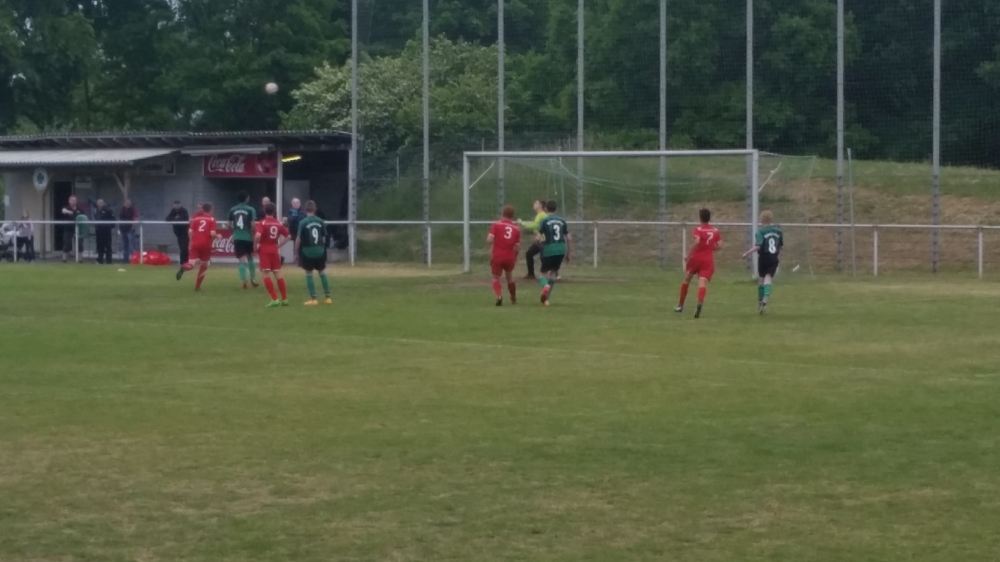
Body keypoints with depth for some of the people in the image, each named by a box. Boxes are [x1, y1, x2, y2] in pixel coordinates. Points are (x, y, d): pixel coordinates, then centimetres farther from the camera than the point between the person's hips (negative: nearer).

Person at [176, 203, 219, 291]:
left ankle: (184, 268, -42)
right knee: (204, 265, 17)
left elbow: (190, 231, 5)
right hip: (206, 245, -2)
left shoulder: (196, 218, 12)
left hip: (195, 244, 2)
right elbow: (212, 233, -10)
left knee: (192, 263, -4)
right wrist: (217, 236, 11)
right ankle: (197, 286, 16)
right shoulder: (212, 219, 2)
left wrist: (192, 241, 18)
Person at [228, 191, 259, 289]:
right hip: (248, 237, -1)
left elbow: (229, 226, 9)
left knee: (242, 260, 1)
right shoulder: (251, 210, -6)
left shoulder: (232, 210, 5)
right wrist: (254, 237, -2)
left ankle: (244, 280, -16)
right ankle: (253, 279, 24)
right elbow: (253, 225, -12)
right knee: (250, 258, 20)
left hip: (237, 238, 1)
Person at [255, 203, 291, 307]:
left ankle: (274, 299, -11)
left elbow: (257, 236, -25)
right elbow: (288, 236, 10)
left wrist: (255, 246, -9)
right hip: (274, 250, 5)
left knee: (266, 274, -3)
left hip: (264, 250, -4)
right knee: (278, 274, 12)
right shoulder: (279, 223, 5)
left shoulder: (263, 223, -10)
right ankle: (285, 299, 15)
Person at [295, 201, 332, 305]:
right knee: (322, 273, 14)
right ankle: (328, 297, 15)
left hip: (307, 252, -3)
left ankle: (313, 299, 3)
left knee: (309, 274, 5)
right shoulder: (320, 221, 0)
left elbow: (299, 239, -9)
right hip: (319, 251, 3)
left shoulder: (303, 222, -11)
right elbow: (324, 238, 5)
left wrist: (296, 252, 3)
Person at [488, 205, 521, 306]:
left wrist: (495, 241, 9)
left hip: (497, 257, -2)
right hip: (510, 258, 2)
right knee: (510, 277, 25)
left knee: (496, 278, 10)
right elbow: (518, 247, 3)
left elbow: (489, 240, -14)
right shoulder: (516, 229, 4)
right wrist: (515, 256, 23)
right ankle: (514, 299, 35)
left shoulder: (496, 224, -4)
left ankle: (499, 296, -15)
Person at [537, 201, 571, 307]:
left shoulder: (544, 221, -3)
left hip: (548, 250, -3)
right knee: (554, 272, 19)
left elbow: (538, 238, -9)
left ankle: (545, 285, -27)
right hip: (561, 250, 3)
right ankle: (546, 298, 16)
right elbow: (569, 239, 9)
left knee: (544, 273, 8)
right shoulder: (562, 221, 9)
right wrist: (567, 254, 19)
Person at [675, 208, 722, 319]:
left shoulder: (698, 229, -6)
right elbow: (719, 246, 7)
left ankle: (680, 305, 29)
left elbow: (697, 242, -23)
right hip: (708, 260, 2)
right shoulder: (715, 231, 8)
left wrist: (689, 254, -17)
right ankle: (699, 304, -37)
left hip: (696, 258, -2)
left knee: (687, 279, 19)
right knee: (703, 282, -10)